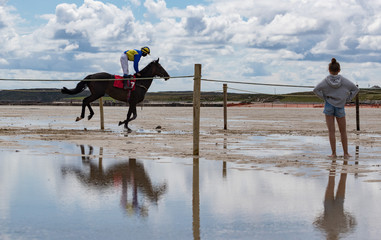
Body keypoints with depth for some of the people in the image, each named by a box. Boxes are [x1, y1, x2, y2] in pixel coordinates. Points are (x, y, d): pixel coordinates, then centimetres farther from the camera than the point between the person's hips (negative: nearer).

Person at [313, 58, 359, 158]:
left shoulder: (326, 81, -8)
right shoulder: (344, 81, -5)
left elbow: (316, 90, -15)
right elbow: (356, 89, -2)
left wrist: (324, 98, -6)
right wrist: (347, 99, 3)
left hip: (329, 106, -1)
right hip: (340, 107, 1)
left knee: (331, 131, 3)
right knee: (343, 132, 10)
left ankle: (334, 153, 2)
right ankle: (346, 153, 13)